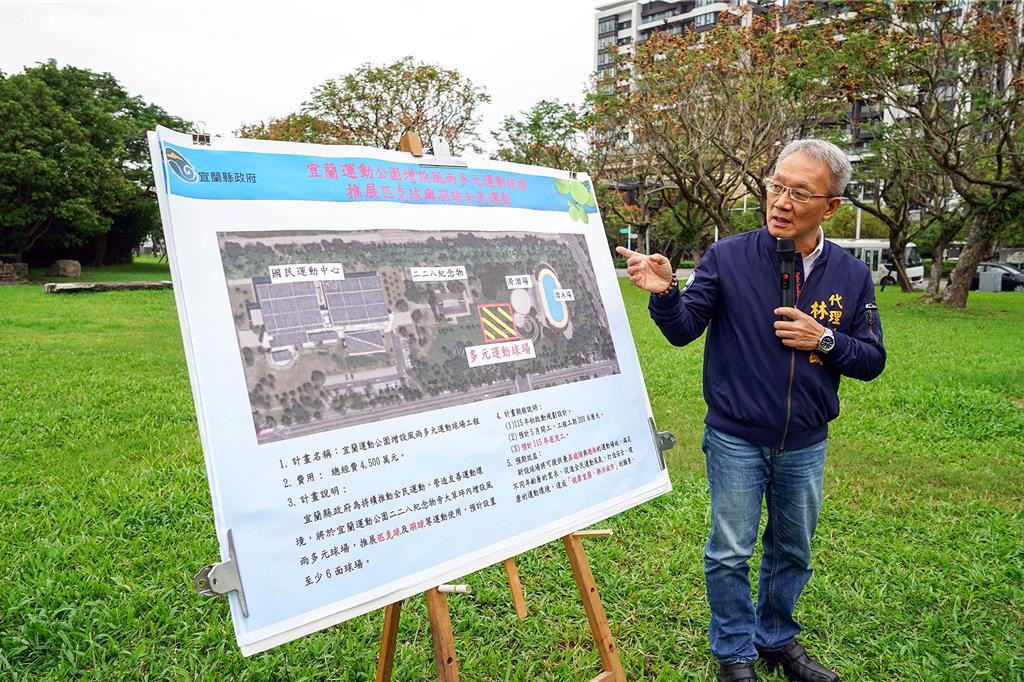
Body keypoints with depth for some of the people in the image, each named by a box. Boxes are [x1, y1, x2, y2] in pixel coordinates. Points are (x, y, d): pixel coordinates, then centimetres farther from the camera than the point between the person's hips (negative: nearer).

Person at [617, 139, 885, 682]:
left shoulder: (851, 276, -3)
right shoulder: (728, 257, -11)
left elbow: (872, 359, 1)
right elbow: (683, 330, -12)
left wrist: (824, 340, -18)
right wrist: (665, 292, -33)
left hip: (805, 446, 3)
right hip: (736, 439, -3)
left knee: (793, 551, 21)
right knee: (730, 554, 9)